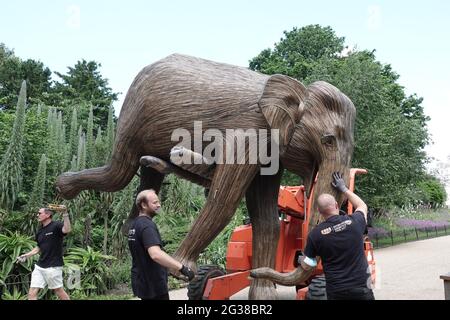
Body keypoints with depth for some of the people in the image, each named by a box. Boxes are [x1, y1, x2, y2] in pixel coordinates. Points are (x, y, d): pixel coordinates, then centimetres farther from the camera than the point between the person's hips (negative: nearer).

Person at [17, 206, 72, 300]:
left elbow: (67, 230, -33)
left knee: (59, 291, 5)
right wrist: (26, 256, 18)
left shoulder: (56, 225, -11)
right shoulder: (40, 231, 13)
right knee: (31, 294, 3)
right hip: (39, 266, 7)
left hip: (53, 266, -7)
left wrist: (65, 214, -37)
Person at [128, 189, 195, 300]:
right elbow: (155, 254, -37)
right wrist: (182, 268, -40)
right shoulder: (147, 225, -21)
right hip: (153, 285, -10)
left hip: (142, 281, 10)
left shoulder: (135, 224, 11)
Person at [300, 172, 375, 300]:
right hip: (361, 288, 0)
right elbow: (362, 206, 16)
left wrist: (300, 261, 23)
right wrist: (344, 189, 21)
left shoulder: (315, 234, -10)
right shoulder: (354, 222, -9)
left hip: (335, 290, 0)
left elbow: (307, 266, 1)